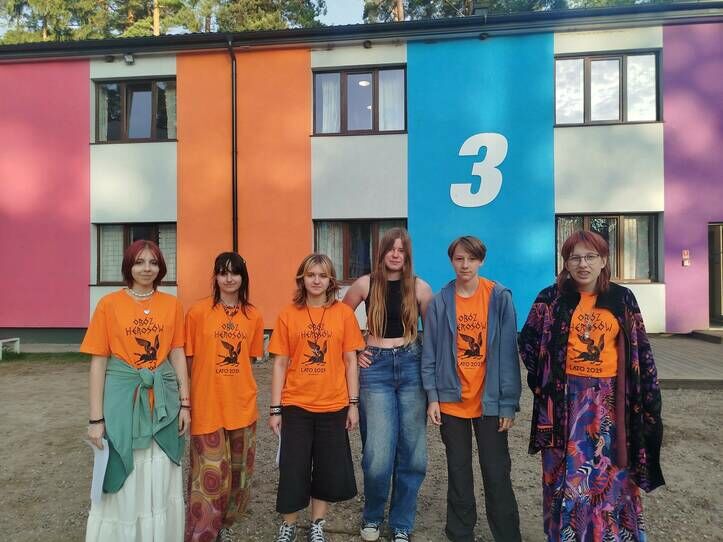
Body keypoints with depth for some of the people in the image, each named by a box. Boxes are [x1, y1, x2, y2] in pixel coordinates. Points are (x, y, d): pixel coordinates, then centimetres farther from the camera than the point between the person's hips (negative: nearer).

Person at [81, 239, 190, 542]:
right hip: (122, 398, -2)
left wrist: (185, 402, 3)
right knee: (122, 483, 10)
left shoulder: (172, 305, 3)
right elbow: (98, 361, -4)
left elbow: (177, 354, 6)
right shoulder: (109, 304, -4)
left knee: (161, 481, 13)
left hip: (163, 400, 2)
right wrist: (96, 418, -6)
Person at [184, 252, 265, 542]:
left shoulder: (253, 316, 2)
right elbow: (188, 360, -1)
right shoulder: (198, 311, -7)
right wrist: (198, 390, -5)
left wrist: (234, 381, 2)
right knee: (211, 475, 0)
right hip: (207, 406, -4)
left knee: (239, 472, 16)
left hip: (242, 405, 4)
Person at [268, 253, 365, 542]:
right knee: (293, 470, 9)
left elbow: (350, 361, 1)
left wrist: (353, 404, -1)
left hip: (333, 406, 1)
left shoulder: (343, 313, -2)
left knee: (329, 470, 12)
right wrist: (275, 409, -2)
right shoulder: (288, 315, -2)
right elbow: (280, 363, 0)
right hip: (296, 406, 0)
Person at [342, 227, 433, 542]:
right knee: (378, 453, -2)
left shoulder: (420, 287, 1)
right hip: (376, 367, -1)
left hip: (411, 366, 1)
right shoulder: (365, 284, 0)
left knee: (411, 450, 6)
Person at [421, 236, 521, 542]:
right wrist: (432, 397, -4)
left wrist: (509, 402, -8)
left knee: (497, 473, 8)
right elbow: (430, 353, 1)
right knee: (458, 471, 15)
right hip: (451, 400, 2)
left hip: (489, 401, -1)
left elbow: (507, 352, -6)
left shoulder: (499, 298, -6)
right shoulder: (440, 302, -2)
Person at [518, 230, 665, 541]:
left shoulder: (622, 299, 3)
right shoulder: (551, 298, -2)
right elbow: (528, 341, 5)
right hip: (566, 400, -1)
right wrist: (544, 381, 1)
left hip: (610, 399, 1)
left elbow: (640, 350, 7)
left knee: (610, 473, 10)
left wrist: (650, 397, 4)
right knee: (569, 475, 6)